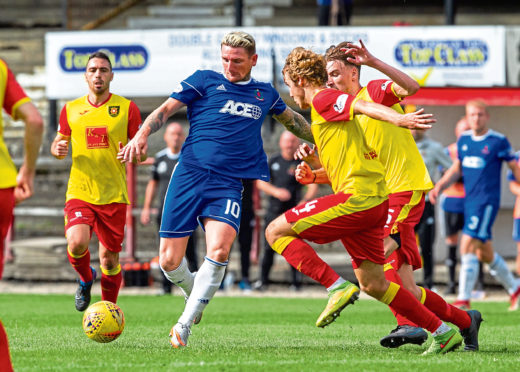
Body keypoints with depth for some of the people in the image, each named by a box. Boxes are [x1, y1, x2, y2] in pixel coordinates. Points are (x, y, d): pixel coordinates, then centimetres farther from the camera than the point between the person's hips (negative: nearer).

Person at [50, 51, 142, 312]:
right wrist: (57, 149, -5)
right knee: (77, 243, -23)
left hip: (113, 195, -1)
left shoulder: (127, 108, 3)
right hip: (79, 192, 1)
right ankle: (86, 279, 10)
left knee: (109, 259, 2)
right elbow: (58, 145, 19)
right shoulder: (71, 109, 8)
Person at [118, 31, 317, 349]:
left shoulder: (265, 94, 20)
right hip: (190, 175, -1)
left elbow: (292, 120, 38)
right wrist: (142, 134, -13)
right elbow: (165, 110, 5)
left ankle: (185, 325, -14)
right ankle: (193, 292, 29)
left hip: (229, 183, 1)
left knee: (219, 250, -25)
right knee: (169, 261, -6)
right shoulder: (205, 80, 10)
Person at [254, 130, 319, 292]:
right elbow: (261, 182, 8)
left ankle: (296, 281, 1)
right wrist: (276, 192, -10)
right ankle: (263, 280, 9)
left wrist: (305, 201, -25)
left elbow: (313, 186, -6)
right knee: (269, 247, 1)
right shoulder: (273, 161, 10)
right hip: (273, 211, 2)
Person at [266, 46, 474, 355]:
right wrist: (314, 176, 15)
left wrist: (398, 118, -39)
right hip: (376, 201, 10)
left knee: (276, 231, -5)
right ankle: (443, 332, 10)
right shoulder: (325, 112, 27)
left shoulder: (323, 99, -2)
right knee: (372, 284, 12)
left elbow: (363, 106, -22)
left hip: (357, 197, -10)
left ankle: (338, 286, -17)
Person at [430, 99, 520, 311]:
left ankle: (463, 300, -15)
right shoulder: (463, 140, 9)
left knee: (468, 247, -17)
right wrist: (439, 186, 5)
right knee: (484, 253, 13)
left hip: (487, 202, -7)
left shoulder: (498, 141, -8)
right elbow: (456, 169, 19)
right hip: (468, 202, 7)